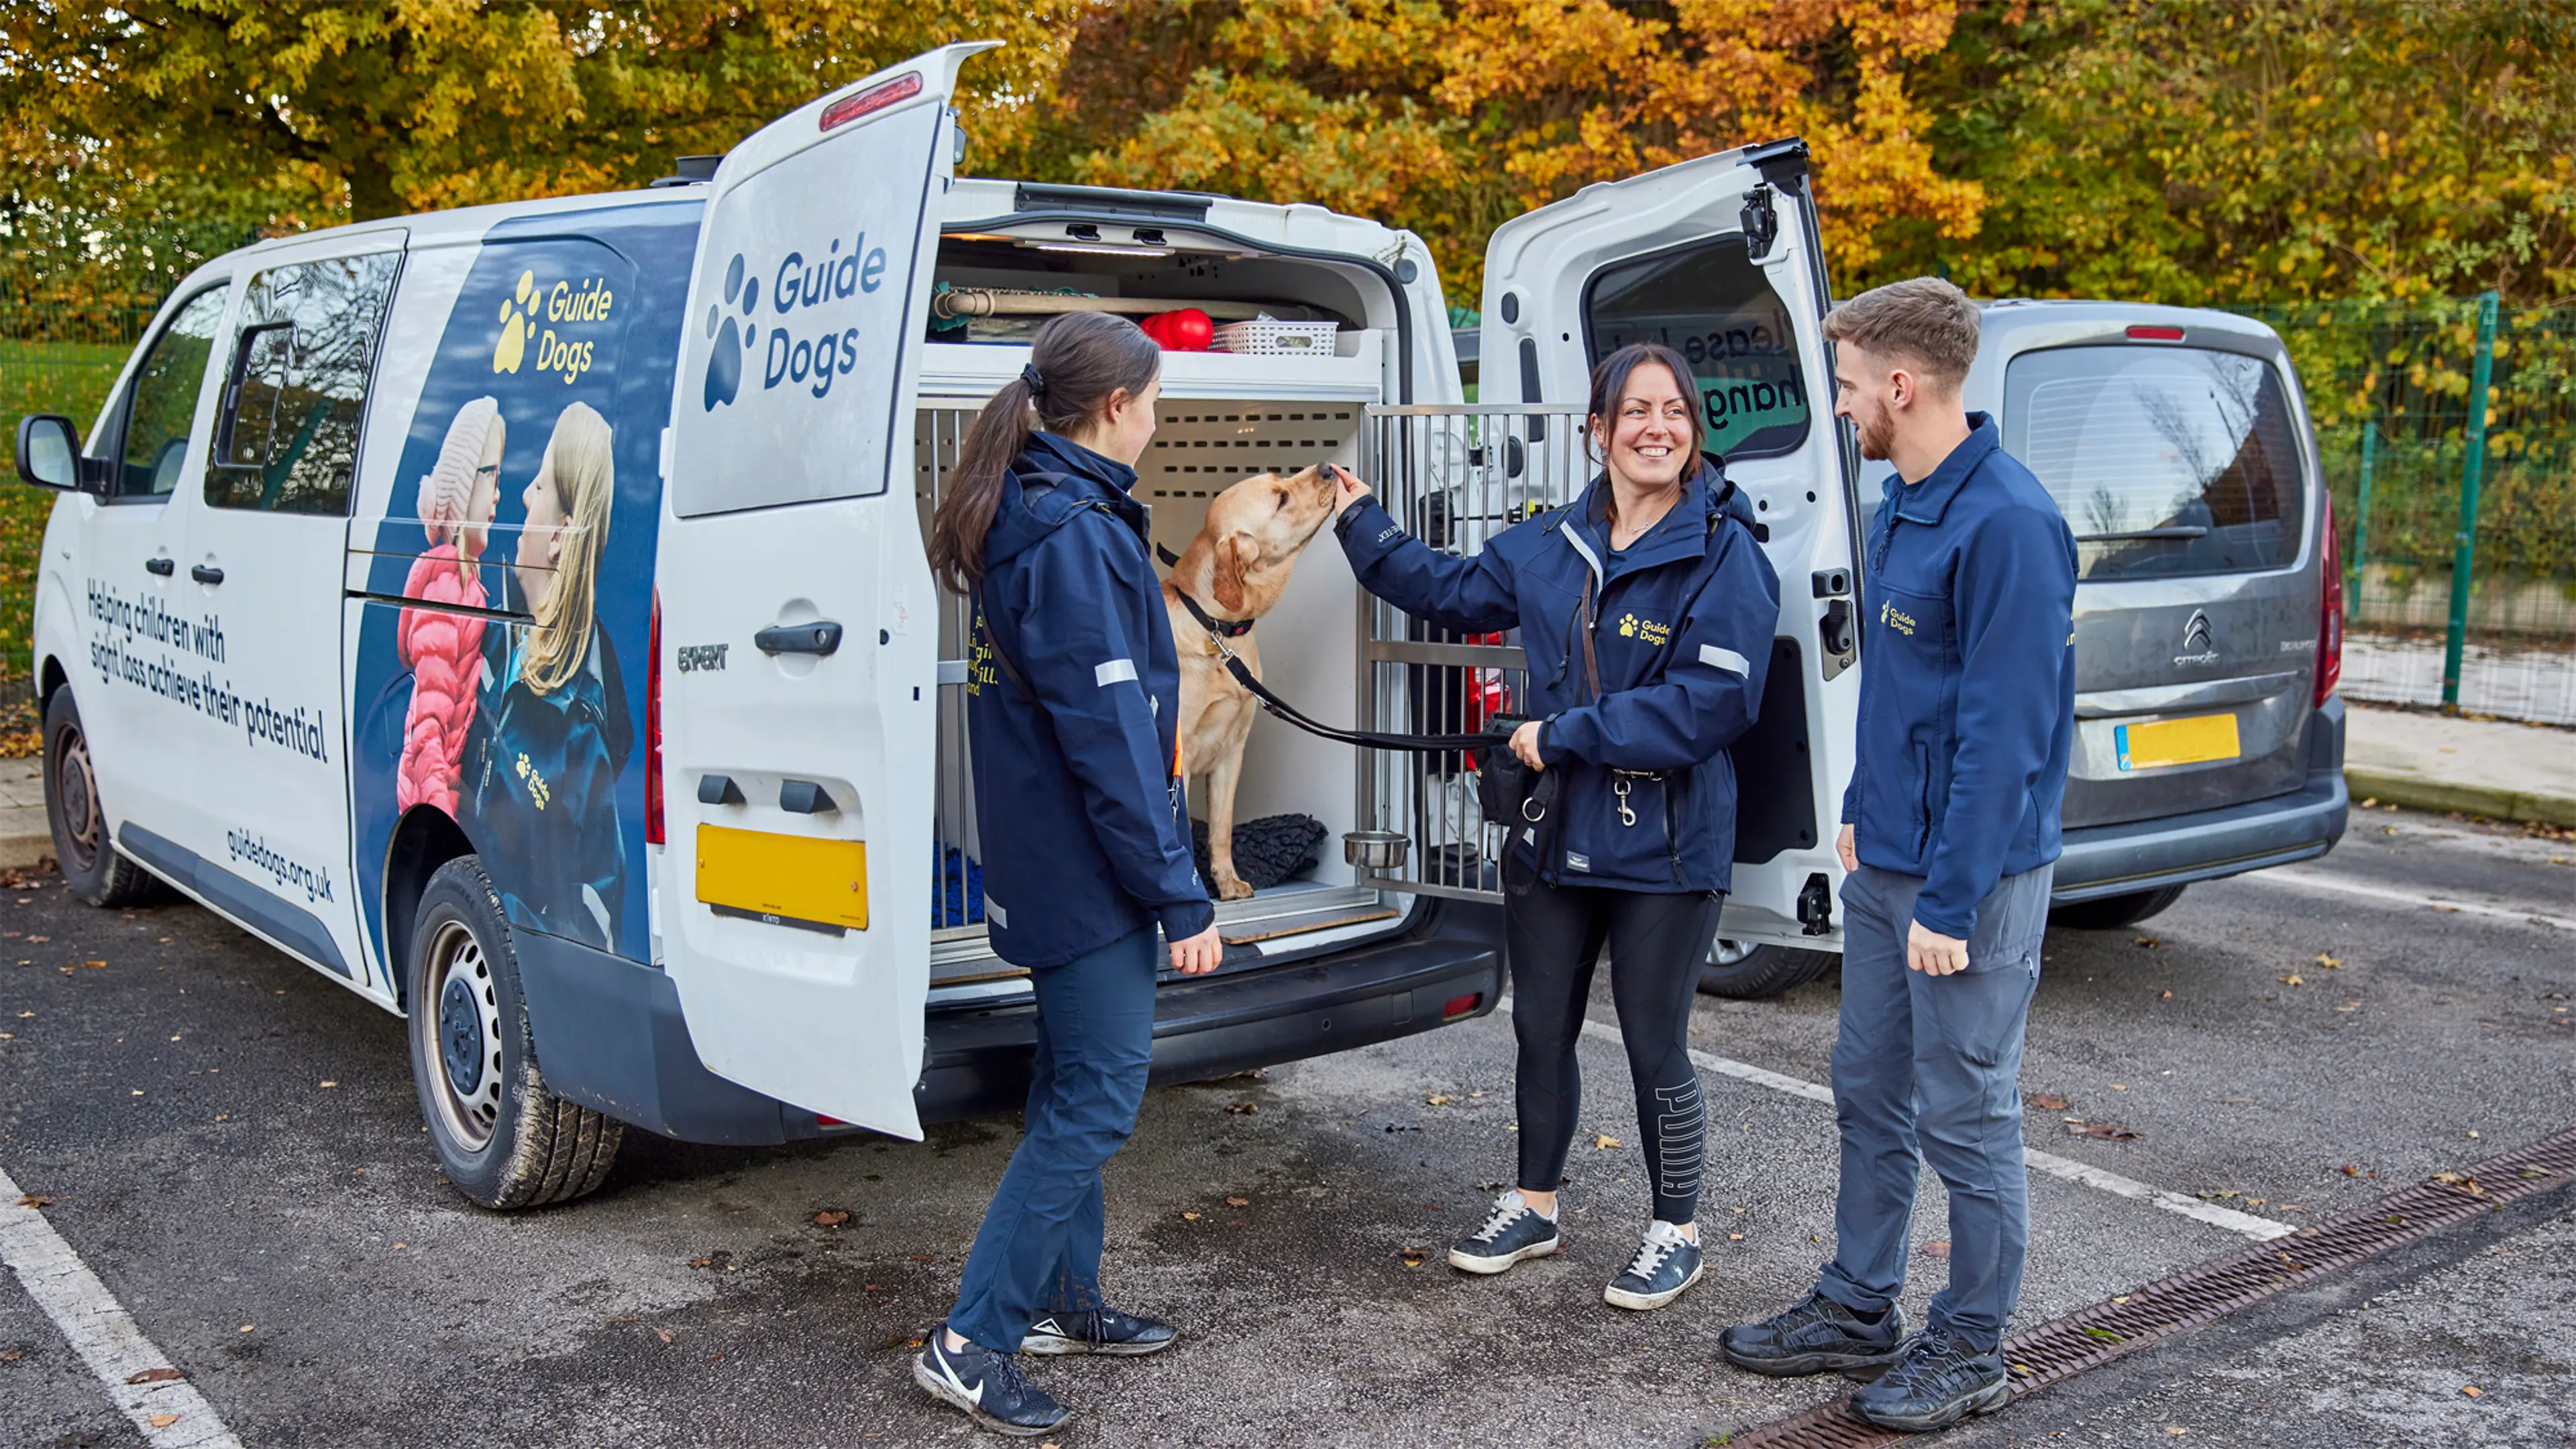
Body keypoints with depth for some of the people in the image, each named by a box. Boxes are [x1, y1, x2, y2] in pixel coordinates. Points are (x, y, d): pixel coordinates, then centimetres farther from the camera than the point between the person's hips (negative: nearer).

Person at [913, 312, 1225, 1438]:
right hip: (1088, 875, -10)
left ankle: (1063, 1300, 32)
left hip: (1048, 866, 10)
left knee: (1073, 1086, 18)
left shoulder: (1033, 518, 11)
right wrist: (1181, 899, -18)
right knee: (1097, 1099, -3)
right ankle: (972, 1343, 3)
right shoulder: (1075, 536, -20)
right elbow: (1109, 738, -22)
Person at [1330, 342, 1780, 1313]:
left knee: (1655, 1048, 5)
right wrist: (1362, 522, 22)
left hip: (1665, 850, -6)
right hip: (1554, 833, 6)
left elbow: (1712, 701, -22)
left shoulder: (1725, 557, -14)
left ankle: (1676, 1232, 26)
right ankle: (1533, 1207, 37)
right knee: (1540, 1031, 18)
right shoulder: (1551, 547, 6)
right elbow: (1446, 589, 22)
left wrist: (1566, 735, -19)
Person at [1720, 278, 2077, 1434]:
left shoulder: (2008, 524, -20)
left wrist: (1950, 903, -21)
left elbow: (2004, 730, -22)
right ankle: (1859, 1307, 32)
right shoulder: (1902, 506, 10)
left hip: (1968, 876, -9)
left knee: (1965, 1118, 4)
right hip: (1887, 862, 9)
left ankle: (1969, 1350, 21)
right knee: (1870, 1093, 18)